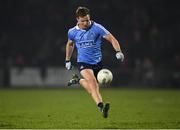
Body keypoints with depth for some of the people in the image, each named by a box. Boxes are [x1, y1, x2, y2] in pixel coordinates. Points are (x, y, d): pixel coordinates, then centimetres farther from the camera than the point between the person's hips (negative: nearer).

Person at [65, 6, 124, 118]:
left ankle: (78, 80, 38)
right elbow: (70, 44, 20)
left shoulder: (97, 28, -10)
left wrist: (118, 51, -25)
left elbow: (112, 39, -9)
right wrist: (67, 60, 25)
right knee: (92, 81, -28)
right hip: (83, 62, -1)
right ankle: (101, 106, -41)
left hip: (97, 62, 1)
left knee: (93, 88, 6)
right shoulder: (72, 32, -1)